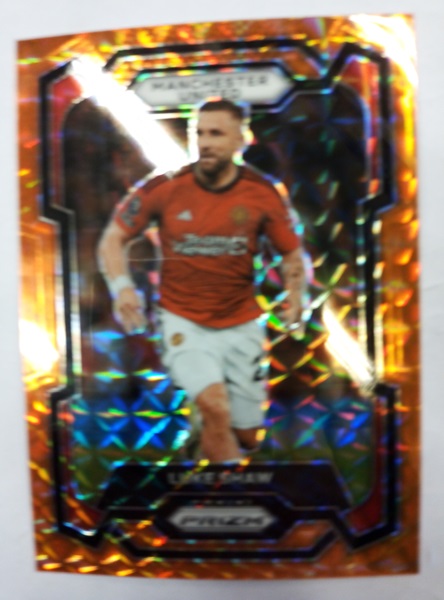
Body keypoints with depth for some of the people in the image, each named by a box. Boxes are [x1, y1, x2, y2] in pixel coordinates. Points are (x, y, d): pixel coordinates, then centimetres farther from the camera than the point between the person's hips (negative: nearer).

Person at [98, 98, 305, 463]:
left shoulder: (261, 193, -4)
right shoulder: (165, 188, -9)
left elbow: (292, 253, 6)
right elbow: (114, 238, 0)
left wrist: (294, 296, -12)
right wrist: (121, 287, -16)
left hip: (242, 325, 3)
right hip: (184, 323, -2)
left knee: (246, 436, 13)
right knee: (216, 408, -26)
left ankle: (210, 447, 48)